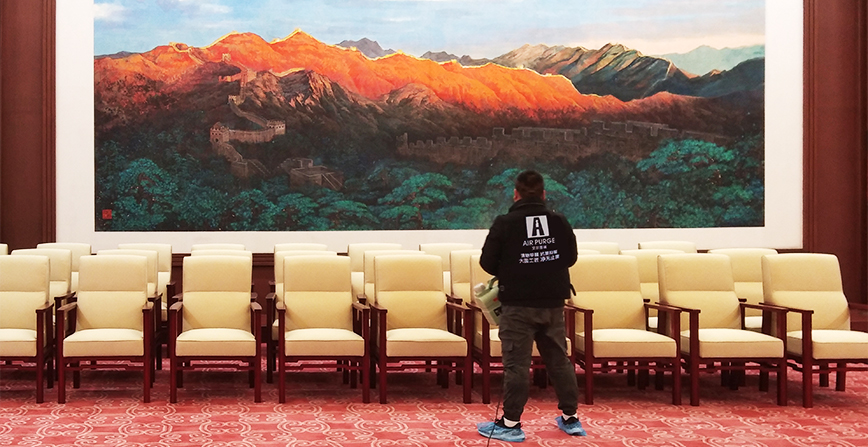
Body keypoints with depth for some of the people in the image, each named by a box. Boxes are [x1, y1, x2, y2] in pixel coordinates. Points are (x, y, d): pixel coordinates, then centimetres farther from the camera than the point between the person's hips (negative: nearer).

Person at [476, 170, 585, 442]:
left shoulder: (505, 223, -10)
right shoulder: (559, 222, 1)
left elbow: (487, 262, -7)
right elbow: (570, 257, 12)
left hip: (518, 304, -4)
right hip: (552, 303, 4)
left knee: (517, 364, -1)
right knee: (559, 360, 13)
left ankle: (511, 424, 2)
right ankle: (570, 418, 21)